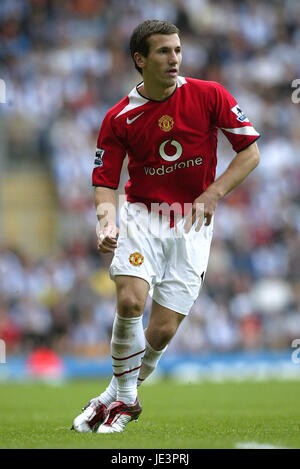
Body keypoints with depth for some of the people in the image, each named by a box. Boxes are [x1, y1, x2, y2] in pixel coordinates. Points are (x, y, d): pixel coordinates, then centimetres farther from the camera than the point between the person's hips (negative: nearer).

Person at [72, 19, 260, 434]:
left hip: (192, 225, 0)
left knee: (163, 330, -7)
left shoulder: (209, 96, -6)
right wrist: (107, 220, -23)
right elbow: (105, 183, -2)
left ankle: (120, 396, 20)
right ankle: (124, 398, -4)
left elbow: (250, 150, -1)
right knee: (130, 301, -25)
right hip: (141, 217, 0)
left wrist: (214, 193, -14)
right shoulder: (119, 119, -4)